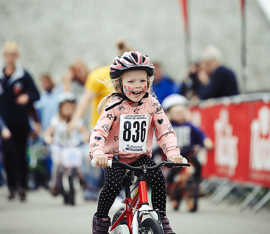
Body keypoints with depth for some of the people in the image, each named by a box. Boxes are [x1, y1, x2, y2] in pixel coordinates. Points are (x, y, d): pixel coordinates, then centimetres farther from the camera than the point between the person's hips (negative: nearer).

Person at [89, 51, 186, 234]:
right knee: (113, 184, -26)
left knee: (158, 177, -21)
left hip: (140, 156, 3)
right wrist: (98, 153, -40)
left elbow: (165, 131, -6)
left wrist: (173, 152, -23)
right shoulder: (115, 105, -12)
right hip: (115, 156, -3)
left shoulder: (152, 104, -3)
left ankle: (162, 219, -3)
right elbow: (99, 130, -21)